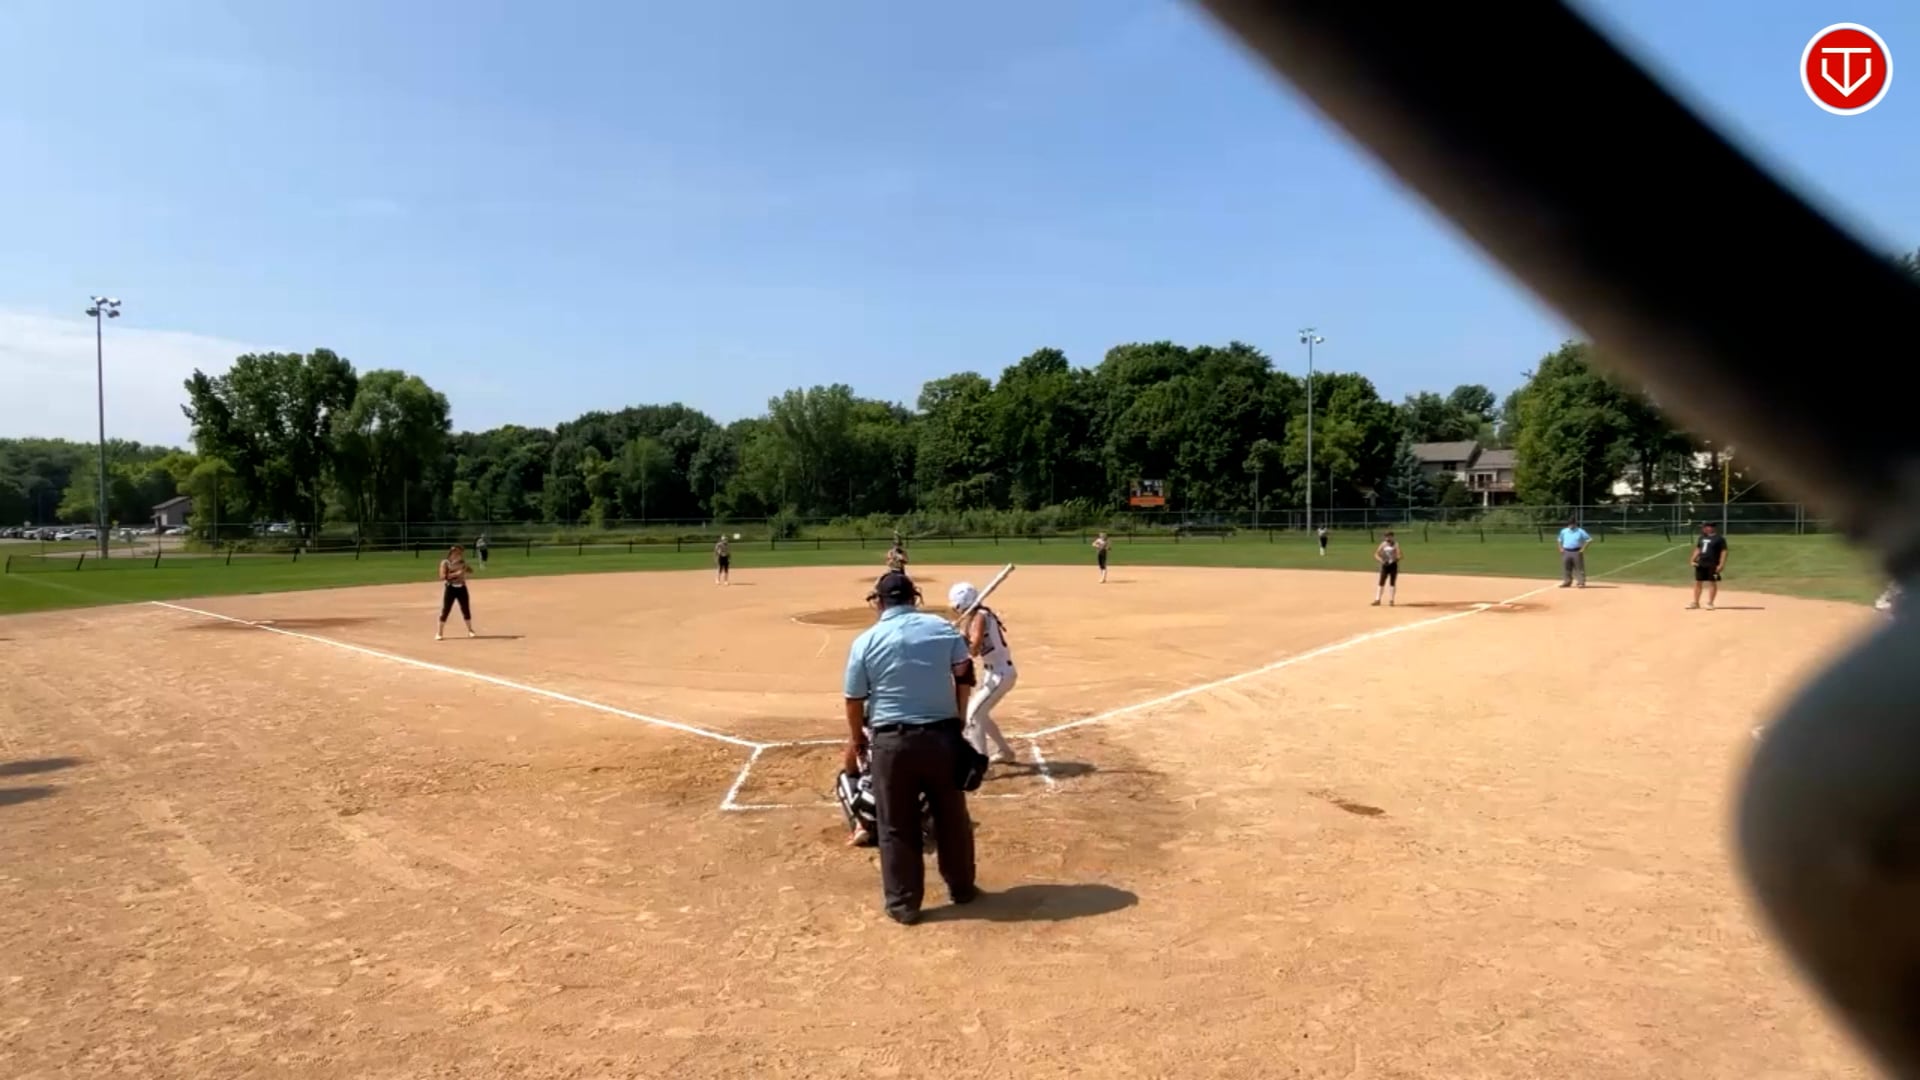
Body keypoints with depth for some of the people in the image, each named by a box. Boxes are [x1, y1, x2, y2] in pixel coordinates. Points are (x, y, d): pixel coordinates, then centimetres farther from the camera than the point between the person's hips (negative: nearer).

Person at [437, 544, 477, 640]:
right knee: (445, 611, -4)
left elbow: (471, 571, 9)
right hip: (450, 588, -4)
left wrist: (465, 567, -9)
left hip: (461, 588, 4)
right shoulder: (445, 563, -7)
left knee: (466, 610, 9)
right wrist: (456, 574, -24)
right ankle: (439, 633, 3)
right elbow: (442, 577, -16)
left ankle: (470, 630, 24)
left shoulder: (462, 562, 8)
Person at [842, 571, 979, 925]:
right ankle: (961, 888, 33)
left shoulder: (866, 641, -5)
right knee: (952, 816, 18)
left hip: (892, 741, -2)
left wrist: (856, 740, 16)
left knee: (897, 825, 10)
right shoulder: (943, 627, 1)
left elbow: (855, 700, 0)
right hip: (942, 735, 2)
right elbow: (964, 675, 3)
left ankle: (903, 904, 18)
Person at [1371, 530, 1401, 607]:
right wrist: (1382, 561, -13)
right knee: (1381, 582, 1)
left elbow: (1399, 556, -15)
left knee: (1392, 583, 2)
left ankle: (1391, 600, 10)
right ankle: (1377, 600, 4)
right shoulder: (1383, 544, 2)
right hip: (1385, 566, 2)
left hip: (1393, 565, -2)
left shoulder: (1395, 544, -6)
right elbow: (1376, 554, 3)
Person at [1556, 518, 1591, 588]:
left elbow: (1589, 540, -4)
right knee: (1566, 567, 6)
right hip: (1566, 552, 4)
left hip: (1577, 552, -4)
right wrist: (1561, 548, 10)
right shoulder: (1564, 531, 10)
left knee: (1579, 567, -5)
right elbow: (1560, 540, 24)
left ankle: (1581, 582, -2)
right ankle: (1566, 581, 14)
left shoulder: (1580, 531, -2)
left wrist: (1583, 548, -10)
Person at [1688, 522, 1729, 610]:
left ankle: (1710, 603, 5)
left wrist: (1721, 564, -17)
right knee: (1698, 582, 8)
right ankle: (1695, 602, 15)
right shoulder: (1702, 537, 14)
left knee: (1712, 583, 0)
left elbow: (1724, 552, -10)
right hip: (1701, 564, 7)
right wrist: (1693, 560, 9)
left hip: (1712, 565, -7)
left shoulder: (1719, 539, -7)